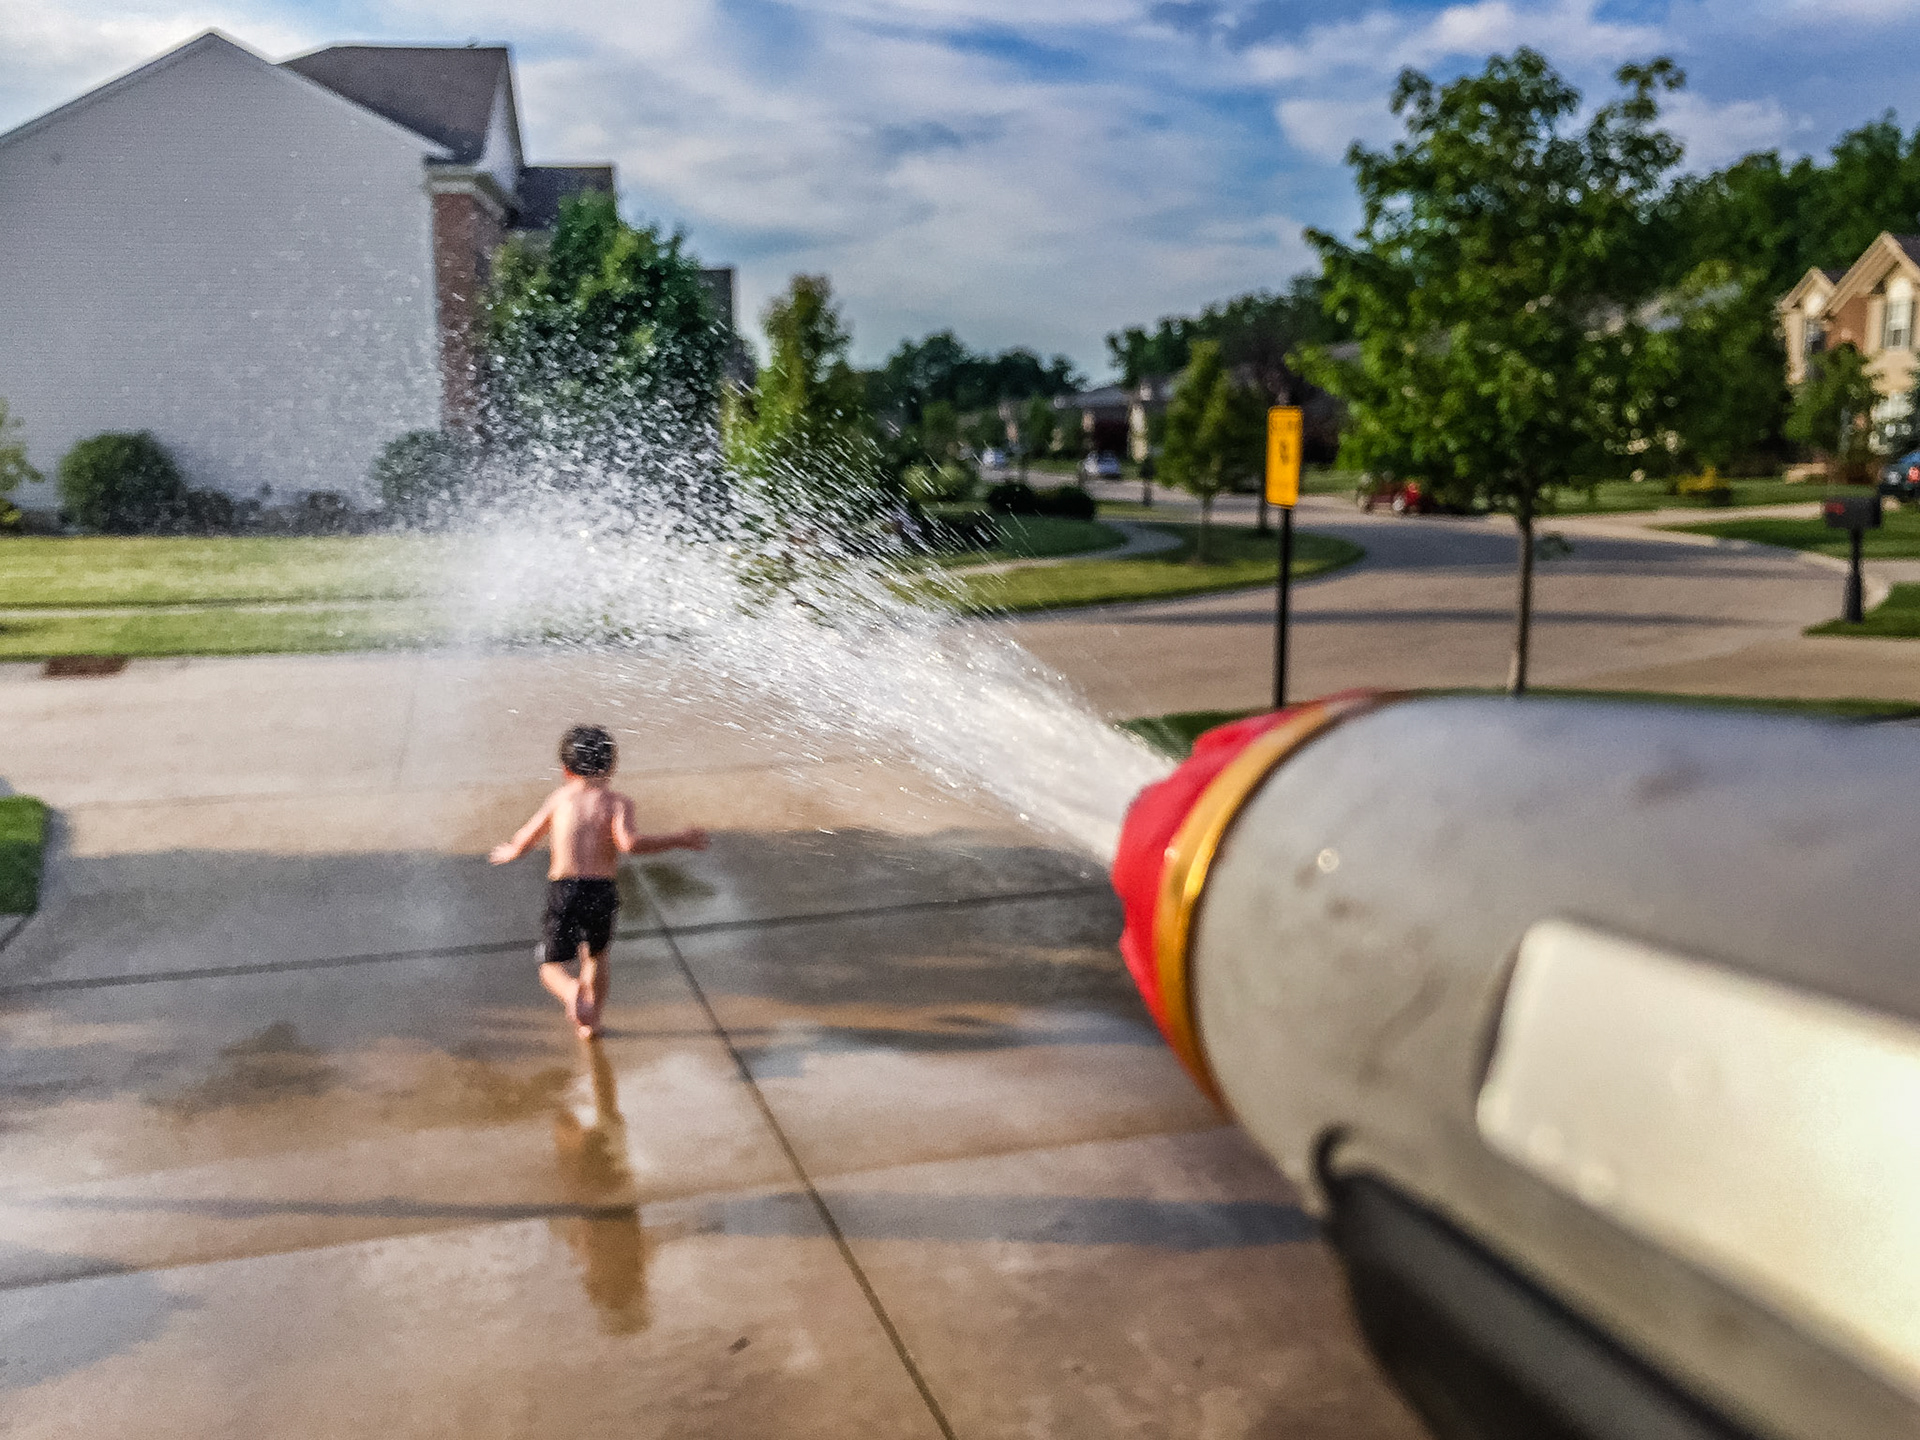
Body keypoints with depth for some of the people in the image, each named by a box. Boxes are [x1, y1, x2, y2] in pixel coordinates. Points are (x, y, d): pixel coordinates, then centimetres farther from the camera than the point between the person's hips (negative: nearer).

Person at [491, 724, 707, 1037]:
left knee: (551, 964, 14)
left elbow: (523, 843, 13)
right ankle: (591, 1021, 33)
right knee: (595, 955, 28)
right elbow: (628, 843, -18)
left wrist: (506, 853, 36)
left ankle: (571, 992, -18)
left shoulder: (560, 798, 9)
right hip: (601, 892, 0)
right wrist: (679, 840, -8)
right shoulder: (617, 802, 2)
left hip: (563, 890, 0)